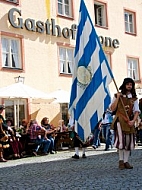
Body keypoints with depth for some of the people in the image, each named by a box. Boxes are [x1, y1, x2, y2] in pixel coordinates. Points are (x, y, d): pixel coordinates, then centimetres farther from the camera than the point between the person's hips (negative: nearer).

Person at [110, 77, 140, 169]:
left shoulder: (134, 98, 11)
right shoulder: (118, 96, 5)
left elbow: (136, 111, 6)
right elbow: (112, 109, -2)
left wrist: (133, 120, -10)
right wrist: (117, 98, -10)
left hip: (129, 121, 3)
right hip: (120, 120, -3)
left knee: (129, 140, 2)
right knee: (121, 138, -18)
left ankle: (126, 161, 10)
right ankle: (121, 160, -9)